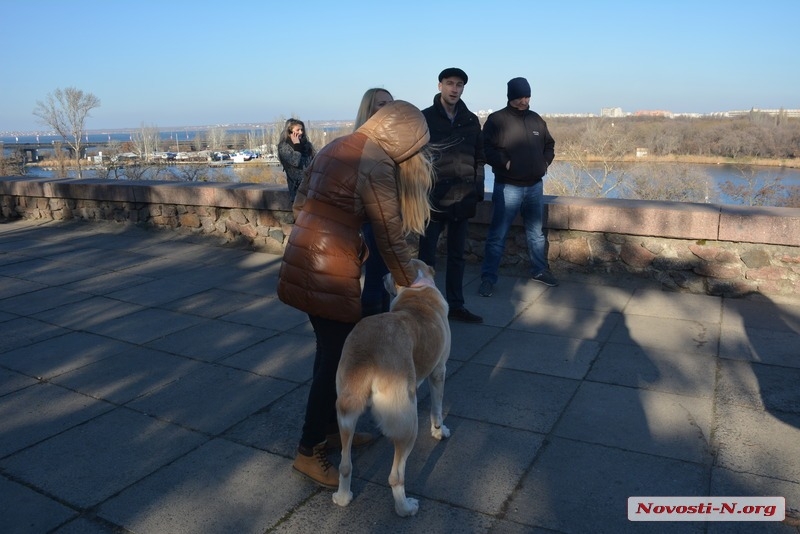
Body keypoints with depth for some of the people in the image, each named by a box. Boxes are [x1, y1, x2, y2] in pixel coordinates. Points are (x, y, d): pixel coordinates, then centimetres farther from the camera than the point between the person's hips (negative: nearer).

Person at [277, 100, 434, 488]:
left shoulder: (335, 148, 12)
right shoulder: (376, 167, -13)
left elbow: (300, 205, 16)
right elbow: (391, 238, -9)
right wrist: (411, 284, 4)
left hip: (302, 260, 9)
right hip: (331, 272, -9)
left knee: (331, 348, 20)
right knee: (337, 356, 3)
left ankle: (331, 427, 36)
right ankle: (308, 451, 16)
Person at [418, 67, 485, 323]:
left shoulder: (471, 120, 10)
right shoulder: (425, 118, -2)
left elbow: (479, 158, 12)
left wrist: (478, 189, 6)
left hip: (462, 199, 4)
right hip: (433, 198, -4)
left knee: (457, 255, 12)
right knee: (427, 255, 3)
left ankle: (455, 305, 22)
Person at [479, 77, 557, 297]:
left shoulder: (536, 119, 9)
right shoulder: (496, 120, -7)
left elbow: (549, 144, 21)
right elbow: (486, 150, -13)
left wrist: (545, 162, 5)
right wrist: (505, 162, -20)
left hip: (535, 186, 6)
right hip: (508, 188, -5)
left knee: (536, 233, 17)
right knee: (497, 235, -3)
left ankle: (539, 270, 32)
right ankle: (488, 278, 4)